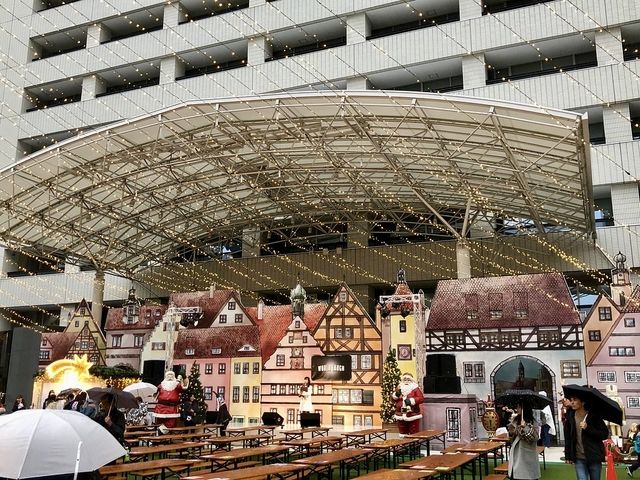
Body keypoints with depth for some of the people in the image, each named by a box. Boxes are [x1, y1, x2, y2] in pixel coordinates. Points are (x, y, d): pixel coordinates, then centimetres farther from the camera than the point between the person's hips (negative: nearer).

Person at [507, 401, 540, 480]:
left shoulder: (532, 422, -8)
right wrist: (511, 433, -6)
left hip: (527, 456, -5)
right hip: (516, 455, 5)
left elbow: (534, 438, -17)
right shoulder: (515, 420, 7)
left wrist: (525, 428, -26)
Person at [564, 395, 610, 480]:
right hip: (579, 458, 1)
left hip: (594, 457, -1)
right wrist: (568, 456, 5)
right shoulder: (570, 416, 1)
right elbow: (567, 437, 6)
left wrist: (588, 428, -20)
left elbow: (605, 434, -7)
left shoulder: (594, 416, -6)